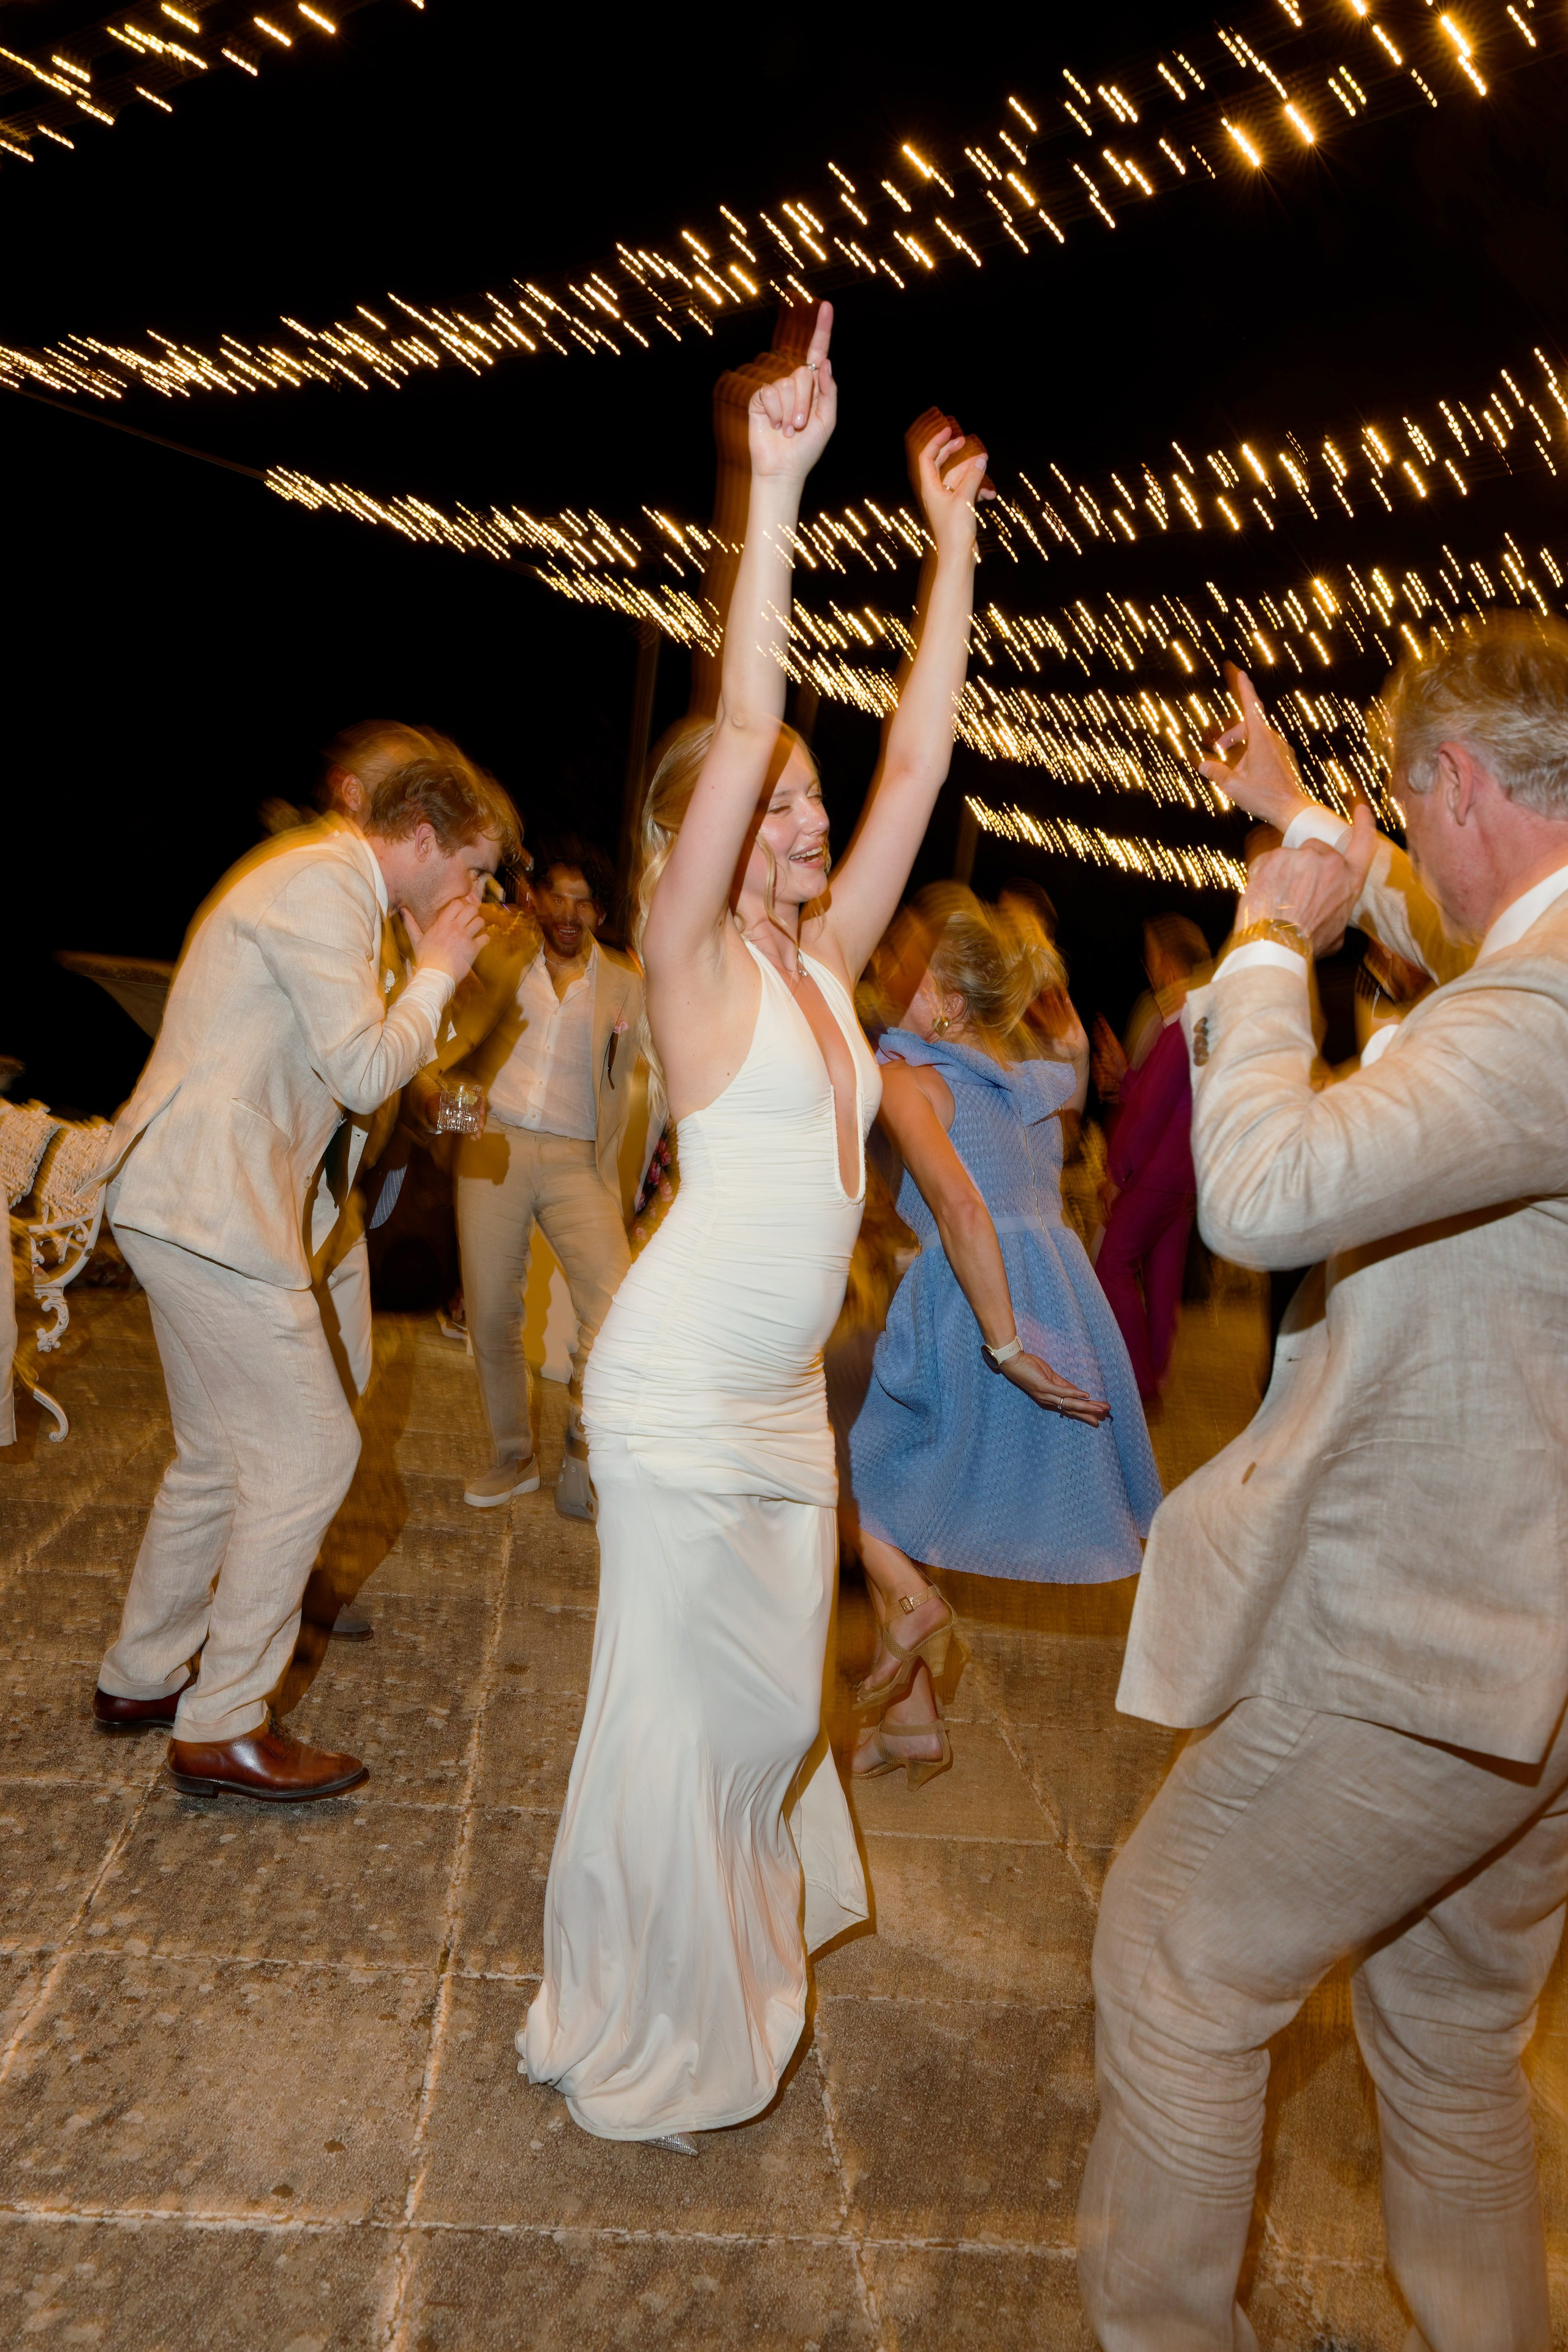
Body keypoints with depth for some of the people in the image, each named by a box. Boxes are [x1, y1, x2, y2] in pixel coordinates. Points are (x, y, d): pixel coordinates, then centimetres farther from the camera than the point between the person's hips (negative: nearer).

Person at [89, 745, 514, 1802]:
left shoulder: (322, 880, 19)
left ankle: (141, 1677, 33)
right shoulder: (323, 884, -14)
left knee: (220, 1456, 19)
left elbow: (331, 1067, 21)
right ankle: (222, 1727, 6)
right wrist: (438, 970, -6)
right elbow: (363, 1072, -19)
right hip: (212, 1210, -11)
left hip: (194, 1202, 11)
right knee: (310, 1453, -6)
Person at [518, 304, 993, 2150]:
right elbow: (741, 722, -22)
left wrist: (952, 548, 9)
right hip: (687, 1385, -7)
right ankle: (637, 2047, 26)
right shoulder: (693, 958, -9)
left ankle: (733, 1960, 41)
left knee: (762, 1687, 18)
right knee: (690, 1701, 4)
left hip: (783, 1383, 7)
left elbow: (917, 759, 8)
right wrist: (776, 488, -26)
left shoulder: (823, 959, 8)